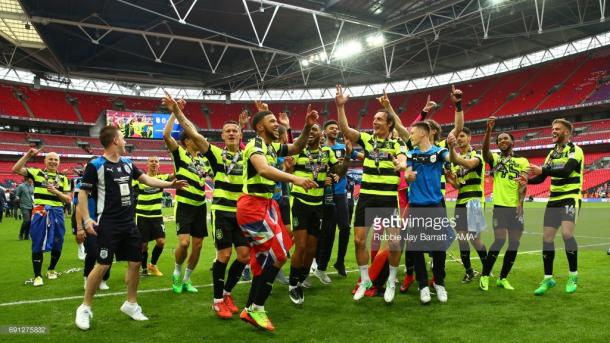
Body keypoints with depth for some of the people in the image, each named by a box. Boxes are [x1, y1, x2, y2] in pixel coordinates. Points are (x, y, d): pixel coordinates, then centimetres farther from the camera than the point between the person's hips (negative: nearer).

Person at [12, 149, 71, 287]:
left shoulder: (63, 178, 10)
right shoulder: (36, 172, 5)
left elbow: (68, 199, 6)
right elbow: (16, 169, -7)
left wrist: (56, 191, -11)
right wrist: (27, 155, -13)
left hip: (57, 212, 3)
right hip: (40, 212, -2)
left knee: (57, 244, 10)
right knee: (38, 244, 0)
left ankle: (51, 269, 32)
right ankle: (37, 275, 9)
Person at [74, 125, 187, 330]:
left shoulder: (127, 164, 10)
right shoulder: (96, 165, -9)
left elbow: (146, 179, 17)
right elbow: (83, 193, -7)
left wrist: (170, 184, 10)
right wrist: (87, 218, -16)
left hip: (129, 223, 7)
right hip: (108, 225, -7)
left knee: (135, 263, 9)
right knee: (103, 265, -6)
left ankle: (131, 304, 25)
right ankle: (85, 308, 11)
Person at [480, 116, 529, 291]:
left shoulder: (522, 161, 12)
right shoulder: (494, 158, 8)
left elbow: (523, 184, 1)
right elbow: (485, 150, -15)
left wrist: (520, 203, -14)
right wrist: (488, 129, -29)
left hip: (516, 207, 3)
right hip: (500, 205, -3)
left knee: (514, 243, 3)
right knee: (499, 240, -12)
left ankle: (503, 278, 17)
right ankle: (484, 276, 1)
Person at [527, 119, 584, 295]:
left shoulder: (575, 150, -7)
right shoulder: (552, 153, 15)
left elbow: (566, 171, -24)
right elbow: (541, 178, 13)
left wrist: (542, 170, -30)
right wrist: (526, 180, -5)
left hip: (570, 198, -7)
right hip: (553, 200, 7)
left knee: (566, 233, -22)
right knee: (547, 237, 1)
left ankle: (573, 276, -3)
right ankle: (548, 279, 12)